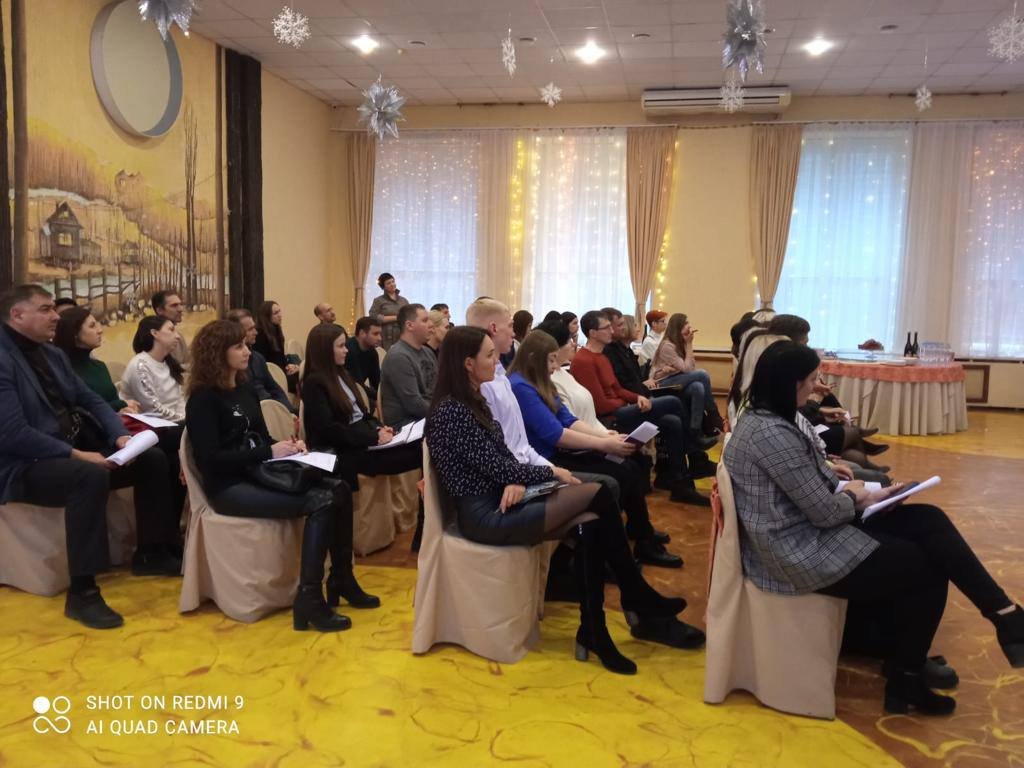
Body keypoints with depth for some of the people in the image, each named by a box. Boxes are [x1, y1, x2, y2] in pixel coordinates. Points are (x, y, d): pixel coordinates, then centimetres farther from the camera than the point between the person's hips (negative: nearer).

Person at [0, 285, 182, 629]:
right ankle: (81, 592, -30)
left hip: (72, 451, 9)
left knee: (152, 458, 1)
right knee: (91, 475, -37)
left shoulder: (52, 354, 13)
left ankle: (150, 552, 13)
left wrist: (120, 435, -4)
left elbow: (90, 400, 14)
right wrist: (76, 454, -26)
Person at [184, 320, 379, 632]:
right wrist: (269, 452, -18)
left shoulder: (246, 389, 14)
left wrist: (287, 446, -3)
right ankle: (309, 600, -20)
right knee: (320, 501, -25)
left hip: (258, 474, 8)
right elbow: (211, 460, -18)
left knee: (339, 489, -12)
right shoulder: (203, 398, -10)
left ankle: (341, 580, 1)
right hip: (229, 487, -8)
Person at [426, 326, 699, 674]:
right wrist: (551, 473, -6)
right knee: (599, 495, -17)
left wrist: (517, 482, -11)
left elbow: (502, 459, 11)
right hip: (486, 515, -8)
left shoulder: (473, 402, 12)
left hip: (501, 500, 9)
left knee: (588, 524, -15)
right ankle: (636, 594, -1)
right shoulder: (451, 411, -17)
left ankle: (593, 632, -5)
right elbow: (495, 466, -18)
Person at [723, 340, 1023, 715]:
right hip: (800, 553, -9)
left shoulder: (764, 419, 9)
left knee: (928, 520, 0)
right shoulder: (772, 433, -24)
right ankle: (906, 682, 16)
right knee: (926, 568, 1)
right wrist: (853, 494, 0)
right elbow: (826, 512, -21)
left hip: (807, 530, 9)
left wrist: (867, 497, 5)